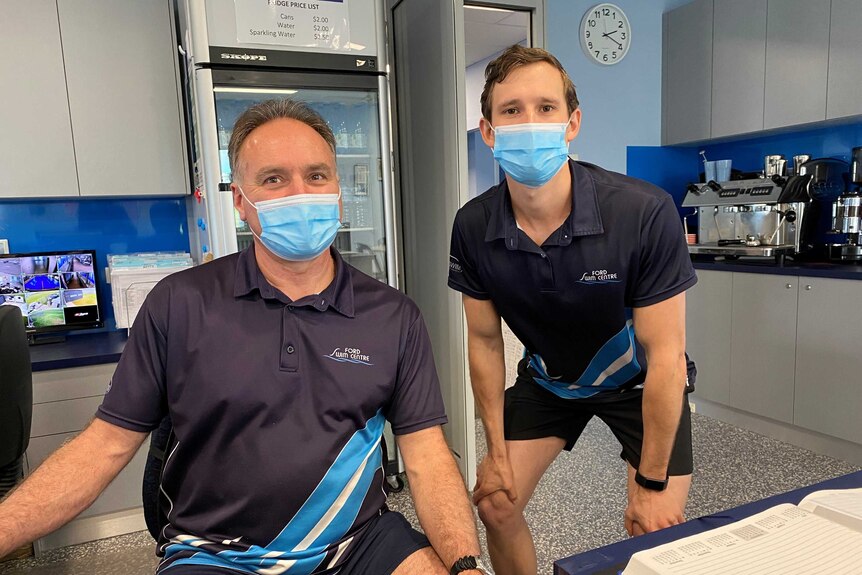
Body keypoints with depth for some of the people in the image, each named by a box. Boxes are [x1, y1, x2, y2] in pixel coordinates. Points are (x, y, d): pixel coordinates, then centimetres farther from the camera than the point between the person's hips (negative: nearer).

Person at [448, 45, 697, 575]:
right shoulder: (473, 227, -20)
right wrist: (497, 452, -4)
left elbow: (664, 355, -24)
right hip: (549, 378, 3)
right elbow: (485, 340, -8)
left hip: (636, 378, -2)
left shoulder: (645, 212, -31)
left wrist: (652, 483, -16)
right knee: (496, 507, 3)